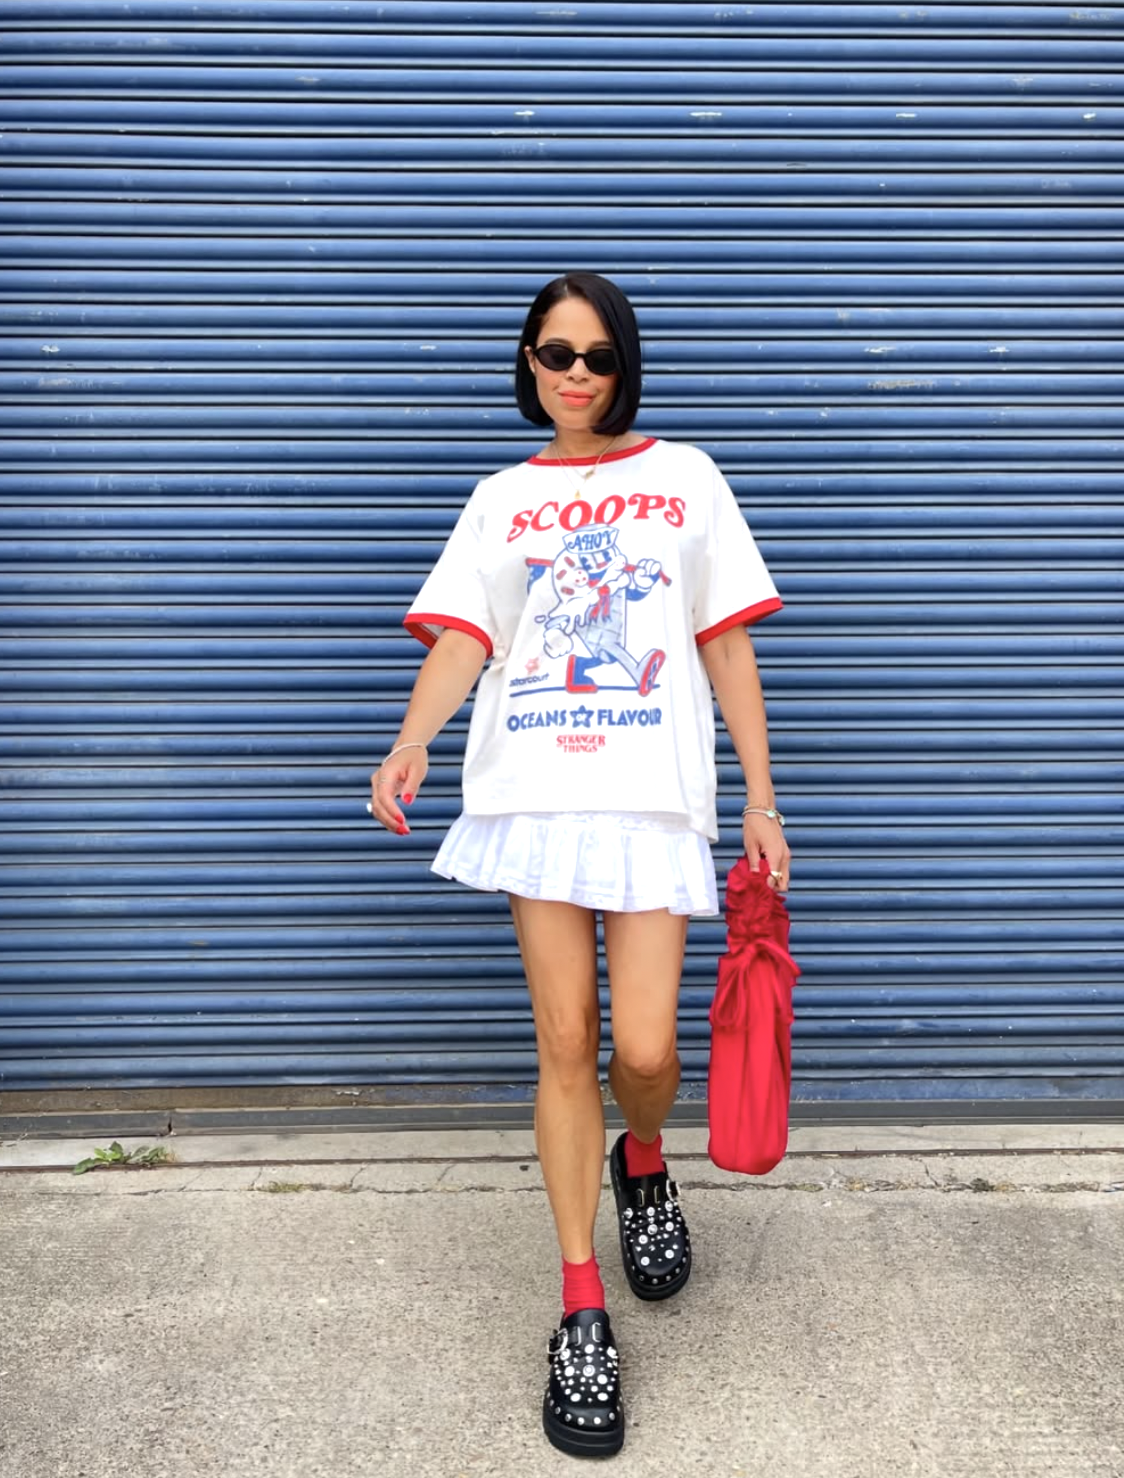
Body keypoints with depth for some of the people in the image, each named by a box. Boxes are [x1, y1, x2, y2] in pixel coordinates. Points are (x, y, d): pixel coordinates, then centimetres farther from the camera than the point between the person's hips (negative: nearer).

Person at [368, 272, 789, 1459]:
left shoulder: (685, 478, 12)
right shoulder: (502, 499, 14)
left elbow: (726, 645, 9)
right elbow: (464, 635, 1)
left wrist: (761, 799, 3)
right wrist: (412, 739, -20)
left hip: (654, 794, -1)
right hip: (538, 790, 1)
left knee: (644, 1050, -6)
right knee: (565, 1045, 2)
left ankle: (643, 1168, 32)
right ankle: (582, 1316, 16)